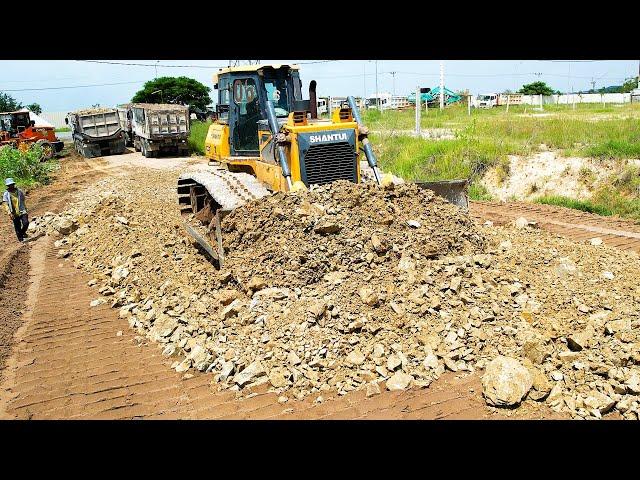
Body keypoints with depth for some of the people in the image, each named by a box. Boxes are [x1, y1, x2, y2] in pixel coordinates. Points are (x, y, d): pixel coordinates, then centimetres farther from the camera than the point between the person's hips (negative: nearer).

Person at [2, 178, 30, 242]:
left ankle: (23, 232, 12)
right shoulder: (6, 194, -5)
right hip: (14, 214, -1)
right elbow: (6, 204, -9)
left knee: (26, 223, -18)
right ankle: (21, 238, 20)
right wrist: (9, 213, -21)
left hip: (22, 211, 1)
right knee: (17, 227, 4)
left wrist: (25, 209, 20)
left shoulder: (19, 191, 3)